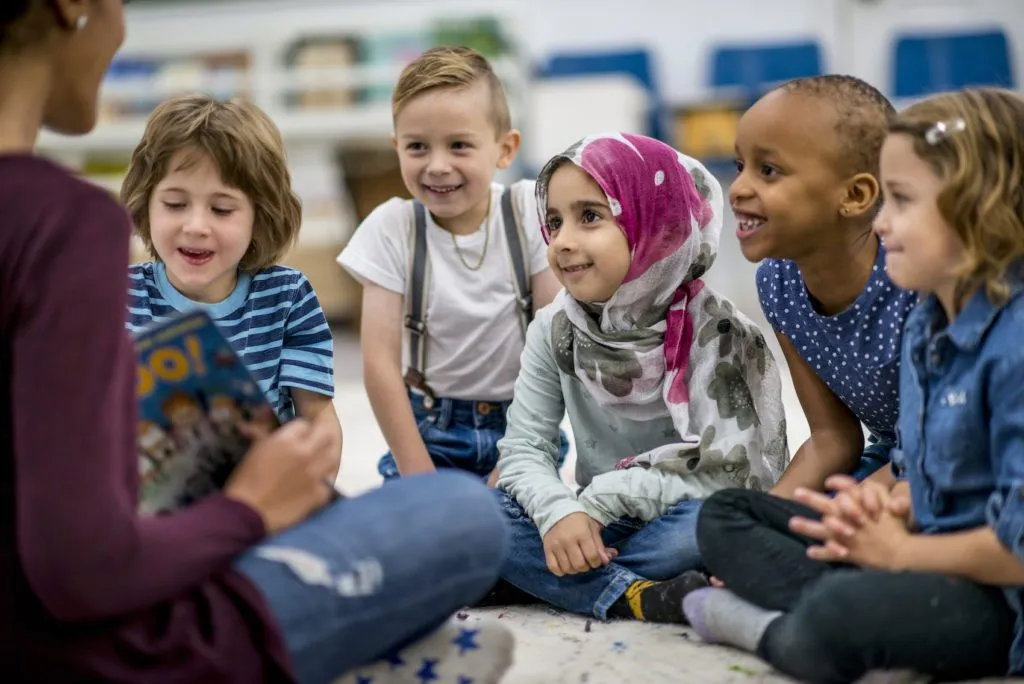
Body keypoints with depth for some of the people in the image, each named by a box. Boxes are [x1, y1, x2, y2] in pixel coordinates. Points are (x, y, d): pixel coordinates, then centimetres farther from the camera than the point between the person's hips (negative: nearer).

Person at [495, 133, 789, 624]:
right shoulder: (556, 330, -1)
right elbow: (524, 450, -5)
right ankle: (638, 598, -31)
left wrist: (601, 499, -22)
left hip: (677, 525, -3)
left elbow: (723, 472, -19)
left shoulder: (714, 331, -13)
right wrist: (559, 512, -26)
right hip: (596, 530, 4)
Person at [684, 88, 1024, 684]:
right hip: (935, 556, 11)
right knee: (725, 513, 11)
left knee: (842, 615, -42)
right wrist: (887, 507, -4)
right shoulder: (927, 328, 8)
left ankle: (772, 628, -8)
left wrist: (899, 550, -12)